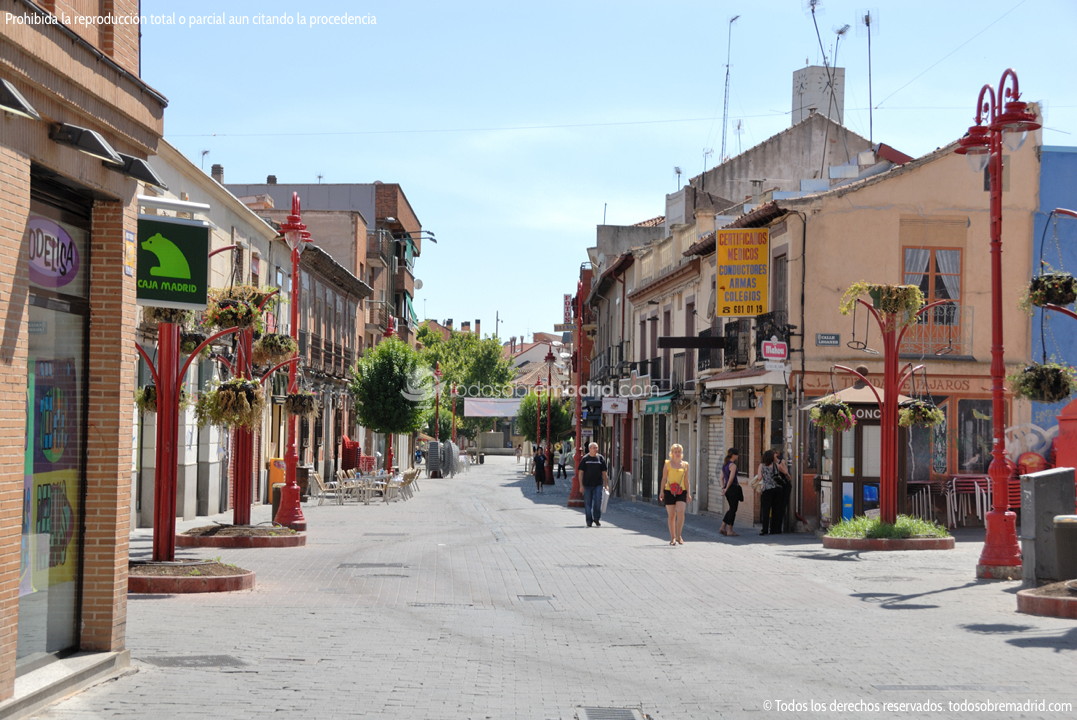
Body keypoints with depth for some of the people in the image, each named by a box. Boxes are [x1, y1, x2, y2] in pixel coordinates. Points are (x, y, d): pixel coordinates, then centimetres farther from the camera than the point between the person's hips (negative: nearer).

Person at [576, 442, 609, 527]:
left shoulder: (601, 458, 6)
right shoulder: (585, 459, 3)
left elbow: (604, 472, 9)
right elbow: (581, 472, 2)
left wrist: (606, 484, 4)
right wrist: (581, 485, -5)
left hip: (598, 485, 0)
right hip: (587, 485, 0)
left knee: (598, 502, -6)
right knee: (587, 504, 3)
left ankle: (596, 519, 11)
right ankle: (589, 521, 12)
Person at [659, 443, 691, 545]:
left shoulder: (685, 465, 8)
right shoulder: (667, 464, 3)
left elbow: (686, 480, 12)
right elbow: (664, 478, 5)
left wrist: (688, 493, 8)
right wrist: (661, 491, -2)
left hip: (681, 492, 1)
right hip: (669, 491, -1)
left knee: (680, 511, -18)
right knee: (671, 515, 3)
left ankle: (678, 536, -9)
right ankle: (673, 537, 13)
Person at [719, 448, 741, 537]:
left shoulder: (724, 464, 13)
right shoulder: (733, 465, -14)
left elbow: (722, 477, 13)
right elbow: (731, 478, -20)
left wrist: (723, 487, 10)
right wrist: (727, 488, -11)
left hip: (728, 489, 8)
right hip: (733, 488, -8)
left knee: (731, 509, 17)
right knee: (733, 509, 0)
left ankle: (722, 527, 15)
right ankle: (729, 530, 3)